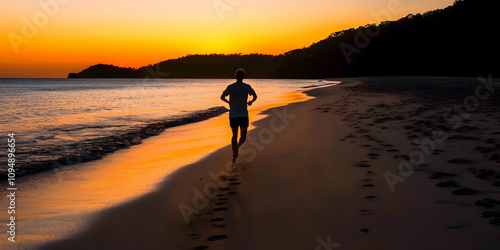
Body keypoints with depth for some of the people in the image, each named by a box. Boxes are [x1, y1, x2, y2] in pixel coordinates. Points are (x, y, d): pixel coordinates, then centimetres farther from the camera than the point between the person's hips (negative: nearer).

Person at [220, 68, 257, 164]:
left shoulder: (230, 87, -3)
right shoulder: (247, 87, -3)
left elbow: (222, 97, -2)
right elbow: (255, 96, 1)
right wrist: (250, 102, 22)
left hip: (233, 116, 1)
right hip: (244, 115, -1)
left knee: (234, 136, 15)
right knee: (243, 136, 9)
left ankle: (234, 158, 15)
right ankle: (237, 146, -25)